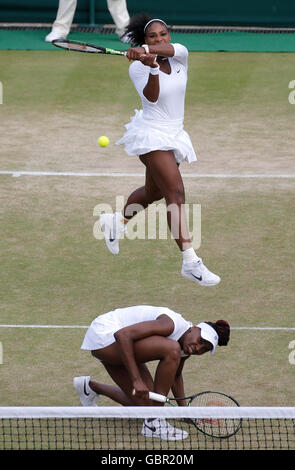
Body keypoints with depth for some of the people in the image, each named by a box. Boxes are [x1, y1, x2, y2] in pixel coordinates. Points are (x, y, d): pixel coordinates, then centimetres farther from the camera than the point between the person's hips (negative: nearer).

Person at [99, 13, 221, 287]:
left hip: (174, 135, 7)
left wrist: (147, 50, -43)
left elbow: (169, 48, -24)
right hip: (152, 135, -7)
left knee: (153, 192, 22)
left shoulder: (180, 56, 1)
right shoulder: (138, 67, -9)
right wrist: (152, 68, -39)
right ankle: (190, 262, -24)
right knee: (176, 192, -19)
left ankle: (116, 222, 51)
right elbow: (151, 97, -24)